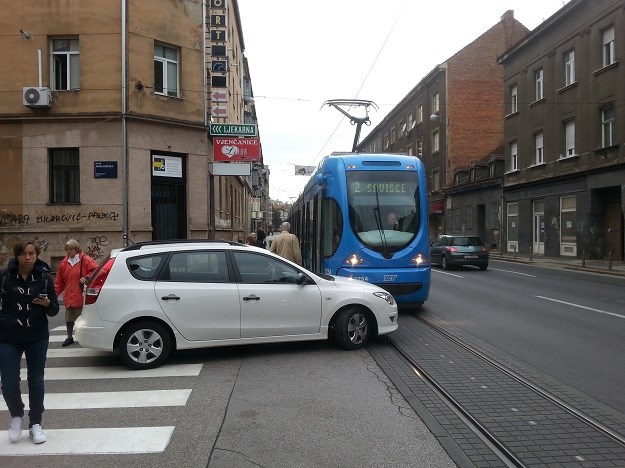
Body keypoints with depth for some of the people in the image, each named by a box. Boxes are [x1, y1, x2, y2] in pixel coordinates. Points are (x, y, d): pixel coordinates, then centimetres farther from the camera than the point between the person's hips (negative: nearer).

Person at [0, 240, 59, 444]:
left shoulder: (44, 278, -4)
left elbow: (54, 310, 0)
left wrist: (48, 304, -20)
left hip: (37, 339, 0)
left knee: (36, 382, 8)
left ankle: (35, 424, 25)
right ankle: (17, 416, 28)